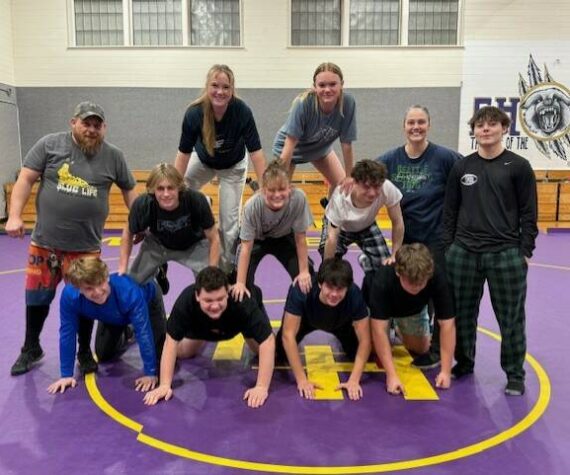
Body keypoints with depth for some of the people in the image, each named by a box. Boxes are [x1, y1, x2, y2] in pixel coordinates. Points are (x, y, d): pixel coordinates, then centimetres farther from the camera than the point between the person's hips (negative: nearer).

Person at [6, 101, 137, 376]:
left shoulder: (113, 156, 2)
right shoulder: (49, 145, -2)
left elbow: (129, 189, 13)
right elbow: (25, 180, -1)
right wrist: (14, 215, -9)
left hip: (86, 247, 0)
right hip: (44, 242, 1)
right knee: (37, 297, 13)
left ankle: (85, 352, 29)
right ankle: (31, 348, 35)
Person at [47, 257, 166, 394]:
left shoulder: (129, 292, -47)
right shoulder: (69, 296, -38)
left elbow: (143, 332, -41)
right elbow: (67, 334, -26)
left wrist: (151, 373, -38)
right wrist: (66, 375, -23)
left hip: (148, 301, -3)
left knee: (159, 353, -5)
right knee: (103, 356, 9)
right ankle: (124, 335, 39)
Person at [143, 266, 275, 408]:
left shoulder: (244, 302, -47)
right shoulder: (186, 301, -42)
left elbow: (267, 342, -44)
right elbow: (171, 342, -32)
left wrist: (261, 387, -48)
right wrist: (165, 385, -35)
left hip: (243, 316, -1)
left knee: (263, 351, -4)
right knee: (183, 353, 4)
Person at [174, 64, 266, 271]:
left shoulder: (242, 112, -35)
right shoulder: (194, 113, -32)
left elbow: (256, 151, -29)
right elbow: (183, 153, -23)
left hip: (233, 166, -2)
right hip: (203, 162, 2)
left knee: (229, 222, -4)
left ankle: (228, 269, 15)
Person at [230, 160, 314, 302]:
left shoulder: (298, 198, -35)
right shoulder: (252, 206, -37)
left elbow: (300, 238, -22)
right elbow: (246, 247, -28)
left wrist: (304, 271, -16)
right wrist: (240, 283, -31)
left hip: (284, 238, 2)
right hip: (256, 239, -1)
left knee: (306, 277, -14)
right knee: (244, 278, -22)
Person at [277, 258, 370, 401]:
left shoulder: (355, 295, -38)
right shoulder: (301, 291, -43)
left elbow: (364, 340, -30)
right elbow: (288, 335, -38)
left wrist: (354, 380, -38)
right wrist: (302, 380, -40)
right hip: (305, 320, -1)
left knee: (357, 354, -8)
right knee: (277, 353, -13)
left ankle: (341, 338, 25)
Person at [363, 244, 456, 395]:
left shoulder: (437, 278, -37)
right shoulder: (382, 280, -44)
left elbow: (447, 324, -32)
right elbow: (379, 329, -42)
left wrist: (446, 371, -36)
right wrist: (392, 375, -47)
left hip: (414, 309, 2)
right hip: (378, 305, -2)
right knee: (375, 355, -9)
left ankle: (400, 328, 30)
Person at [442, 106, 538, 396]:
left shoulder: (518, 166, 0)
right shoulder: (461, 167, 7)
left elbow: (528, 214, 1)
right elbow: (450, 211, 10)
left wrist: (525, 251, -4)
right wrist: (447, 247, 6)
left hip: (506, 255, -2)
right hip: (463, 253, 3)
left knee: (511, 317, 5)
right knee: (462, 313, 11)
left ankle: (514, 374, 21)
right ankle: (463, 363, 31)